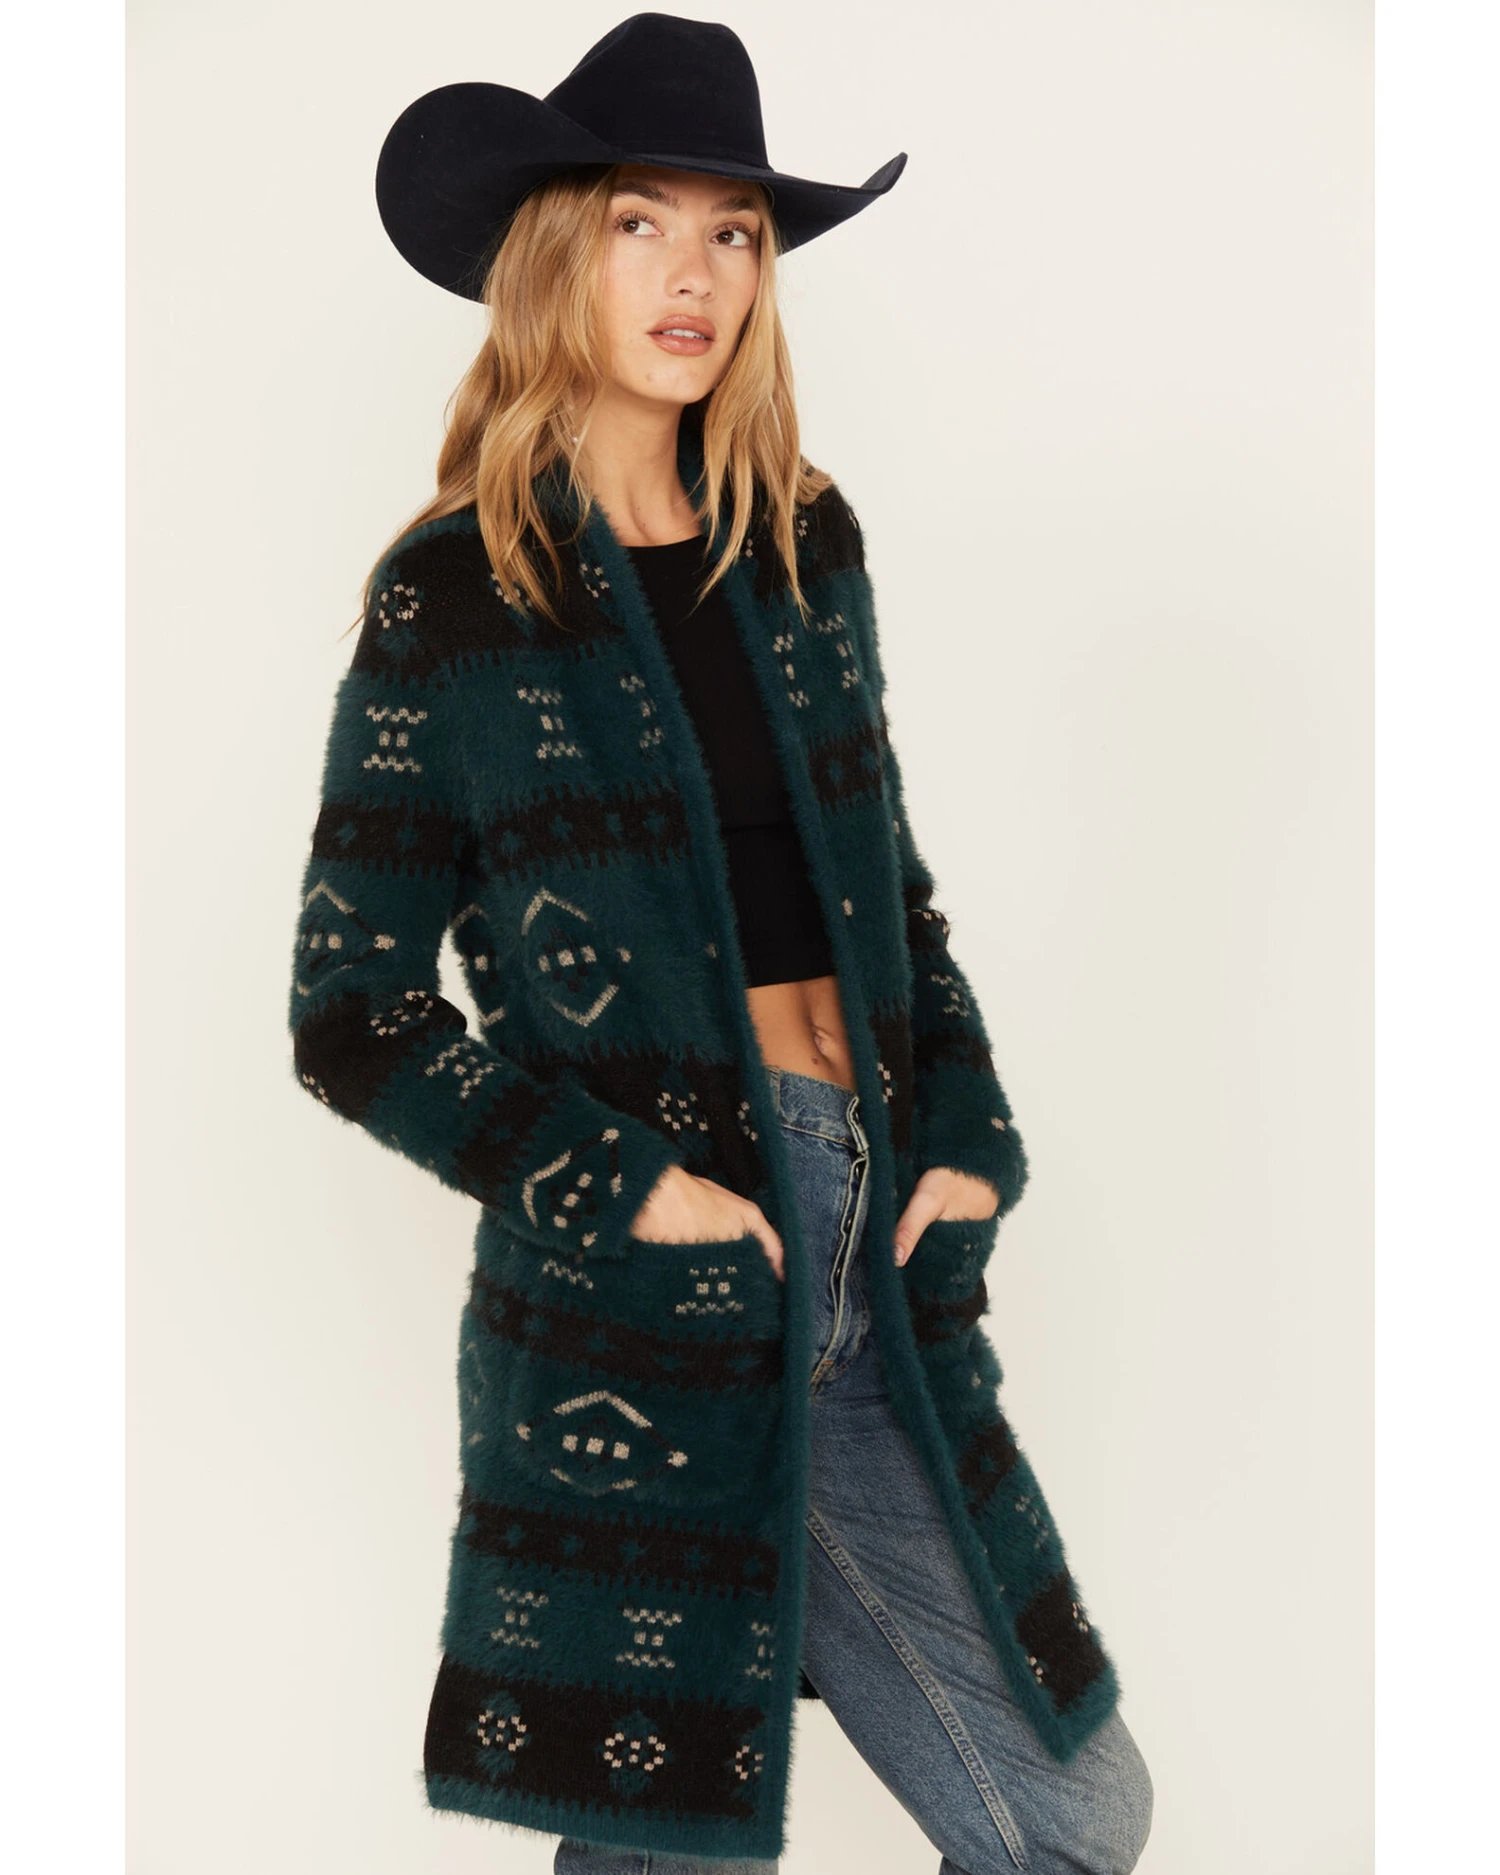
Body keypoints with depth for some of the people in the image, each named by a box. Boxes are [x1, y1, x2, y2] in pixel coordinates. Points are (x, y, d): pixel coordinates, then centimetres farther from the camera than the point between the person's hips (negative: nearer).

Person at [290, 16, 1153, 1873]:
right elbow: (351, 1012, -3)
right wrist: (624, 1188, -12)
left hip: (874, 1273, 5)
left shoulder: (800, 543, 10)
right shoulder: (455, 597, -4)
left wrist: (967, 1140, 5)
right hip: (628, 1305, -5)